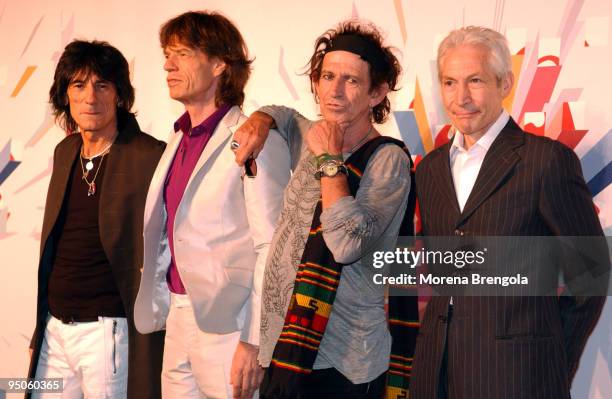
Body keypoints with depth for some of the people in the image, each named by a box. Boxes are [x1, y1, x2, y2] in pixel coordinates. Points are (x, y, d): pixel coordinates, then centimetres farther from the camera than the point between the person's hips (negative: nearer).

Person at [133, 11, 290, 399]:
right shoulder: (179, 140, 13)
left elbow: (272, 249, -15)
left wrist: (254, 342, -18)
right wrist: (160, 310, 12)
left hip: (226, 325, -7)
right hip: (177, 318, 7)